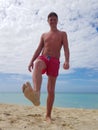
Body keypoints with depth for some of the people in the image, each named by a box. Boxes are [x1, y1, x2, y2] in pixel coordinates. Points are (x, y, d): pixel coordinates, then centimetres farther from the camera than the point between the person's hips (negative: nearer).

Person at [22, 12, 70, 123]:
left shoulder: (62, 34, 16)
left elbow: (66, 49, 1)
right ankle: (36, 94, -65)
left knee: (51, 90, -4)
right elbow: (38, 49, 18)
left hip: (54, 61, -1)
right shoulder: (44, 35, 25)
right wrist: (31, 61, 3)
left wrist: (67, 61, -19)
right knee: (37, 65, -39)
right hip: (43, 57, 1)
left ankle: (48, 115, 7)